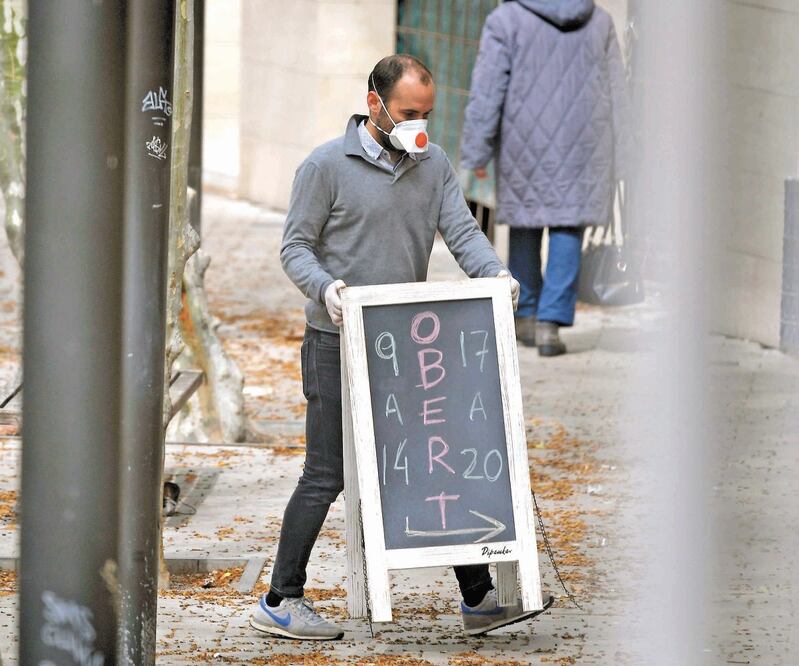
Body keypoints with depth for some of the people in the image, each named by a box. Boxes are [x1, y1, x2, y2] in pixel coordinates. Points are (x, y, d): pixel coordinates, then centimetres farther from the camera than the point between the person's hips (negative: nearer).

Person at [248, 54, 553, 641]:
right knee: (327, 476, -3)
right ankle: (281, 602, 6)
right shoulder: (327, 166, -7)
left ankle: (478, 598, 10)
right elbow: (295, 246, -6)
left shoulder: (432, 164, 9)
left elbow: (462, 230, 1)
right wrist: (325, 287, -27)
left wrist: (495, 273, -20)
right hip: (338, 344, -6)